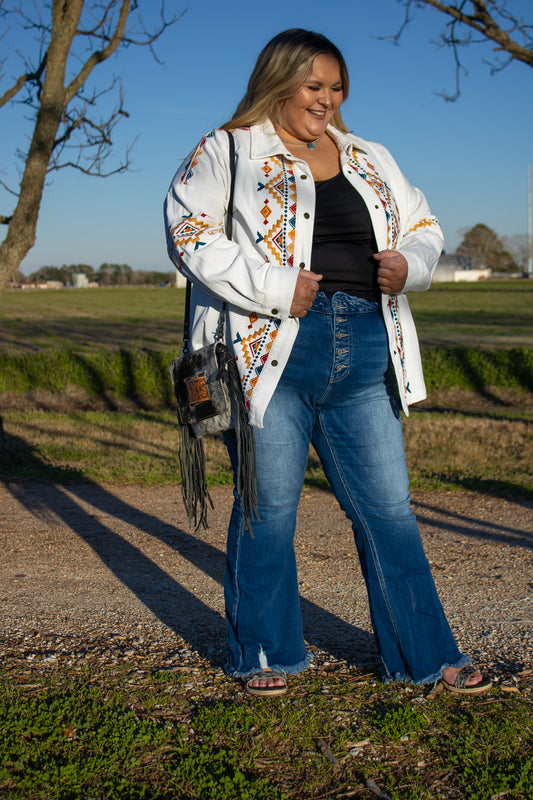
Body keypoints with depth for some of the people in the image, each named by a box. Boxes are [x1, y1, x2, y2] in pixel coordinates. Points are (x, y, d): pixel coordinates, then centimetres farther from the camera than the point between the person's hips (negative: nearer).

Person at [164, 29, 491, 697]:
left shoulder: (370, 161, 20)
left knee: (388, 509, 6)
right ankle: (264, 655, 23)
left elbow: (423, 227, 26)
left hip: (364, 355, 4)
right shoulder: (226, 152, 4)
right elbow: (189, 233, -7)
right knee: (268, 510, 4)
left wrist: (408, 263, 1)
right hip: (272, 353, -4)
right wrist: (274, 288, -17)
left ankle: (427, 657, 18)